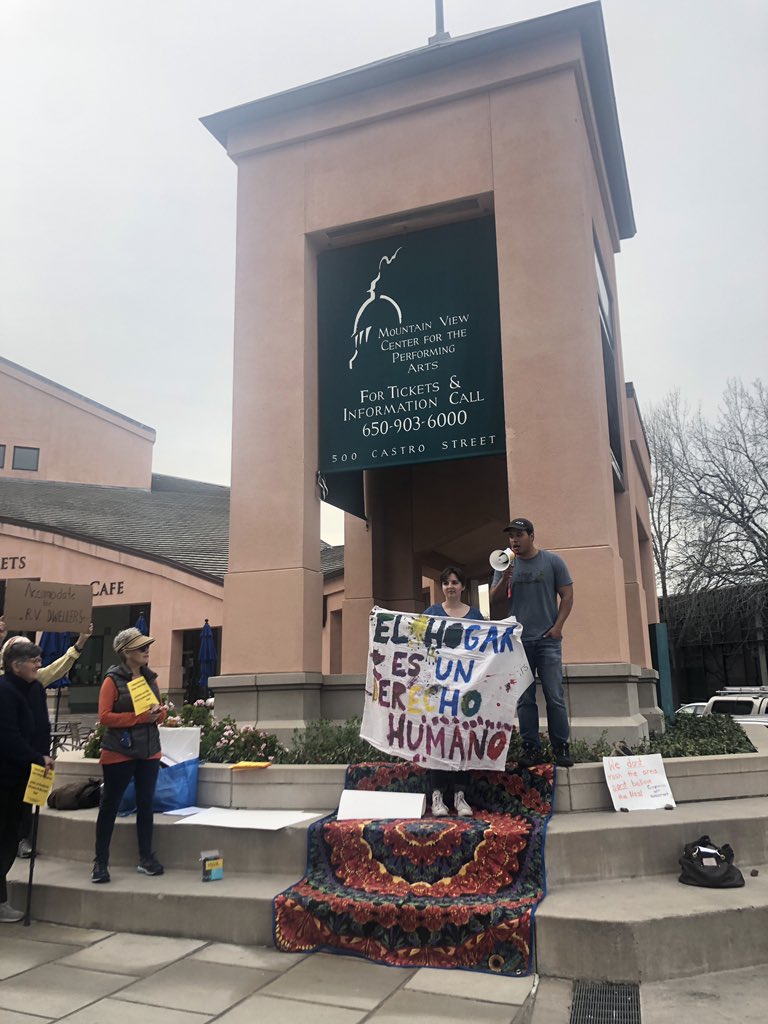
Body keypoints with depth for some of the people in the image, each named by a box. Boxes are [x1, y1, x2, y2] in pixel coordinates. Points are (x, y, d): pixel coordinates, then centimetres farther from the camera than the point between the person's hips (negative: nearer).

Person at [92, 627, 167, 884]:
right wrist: (140, 717, -22)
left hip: (149, 751, 6)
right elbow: (105, 717, -16)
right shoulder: (113, 680, -9)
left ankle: (146, 858, 21)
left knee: (146, 804, 10)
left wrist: (158, 713, -8)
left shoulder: (150, 678, 9)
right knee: (110, 805, 4)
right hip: (119, 752, -5)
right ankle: (101, 862, 15)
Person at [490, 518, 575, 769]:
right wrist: (504, 579, -12)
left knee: (555, 697, -2)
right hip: (517, 641, 2)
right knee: (524, 699, 4)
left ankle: (561, 748, 6)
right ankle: (531, 749, 10)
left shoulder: (552, 561, 3)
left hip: (547, 640, -2)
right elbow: (494, 597, 7)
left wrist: (557, 627, -6)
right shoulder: (505, 564, 9)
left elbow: (567, 595, 3)